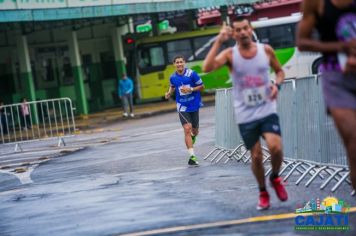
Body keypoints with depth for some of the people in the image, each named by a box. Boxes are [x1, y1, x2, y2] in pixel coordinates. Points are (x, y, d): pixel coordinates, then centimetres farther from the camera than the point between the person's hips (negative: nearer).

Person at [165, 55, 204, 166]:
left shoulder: (191, 74, -13)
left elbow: (201, 86, -6)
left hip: (194, 105, 0)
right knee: (187, 129, -16)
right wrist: (169, 93, -1)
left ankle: (193, 136, 53)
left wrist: (190, 89, -21)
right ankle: (192, 156, -18)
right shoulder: (173, 77, -3)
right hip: (182, 107, 0)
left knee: (195, 131, 13)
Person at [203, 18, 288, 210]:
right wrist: (218, 41, -26)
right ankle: (263, 193, 26)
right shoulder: (230, 54, -8)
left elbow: (279, 71, 15)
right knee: (256, 156, 3)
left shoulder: (266, 50, -1)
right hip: (246, 116, -1)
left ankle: (275, 178, 14)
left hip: (267, 110, 1)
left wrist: (277, 84, -7)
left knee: (275, 148, -17)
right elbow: (207, 68, -25)